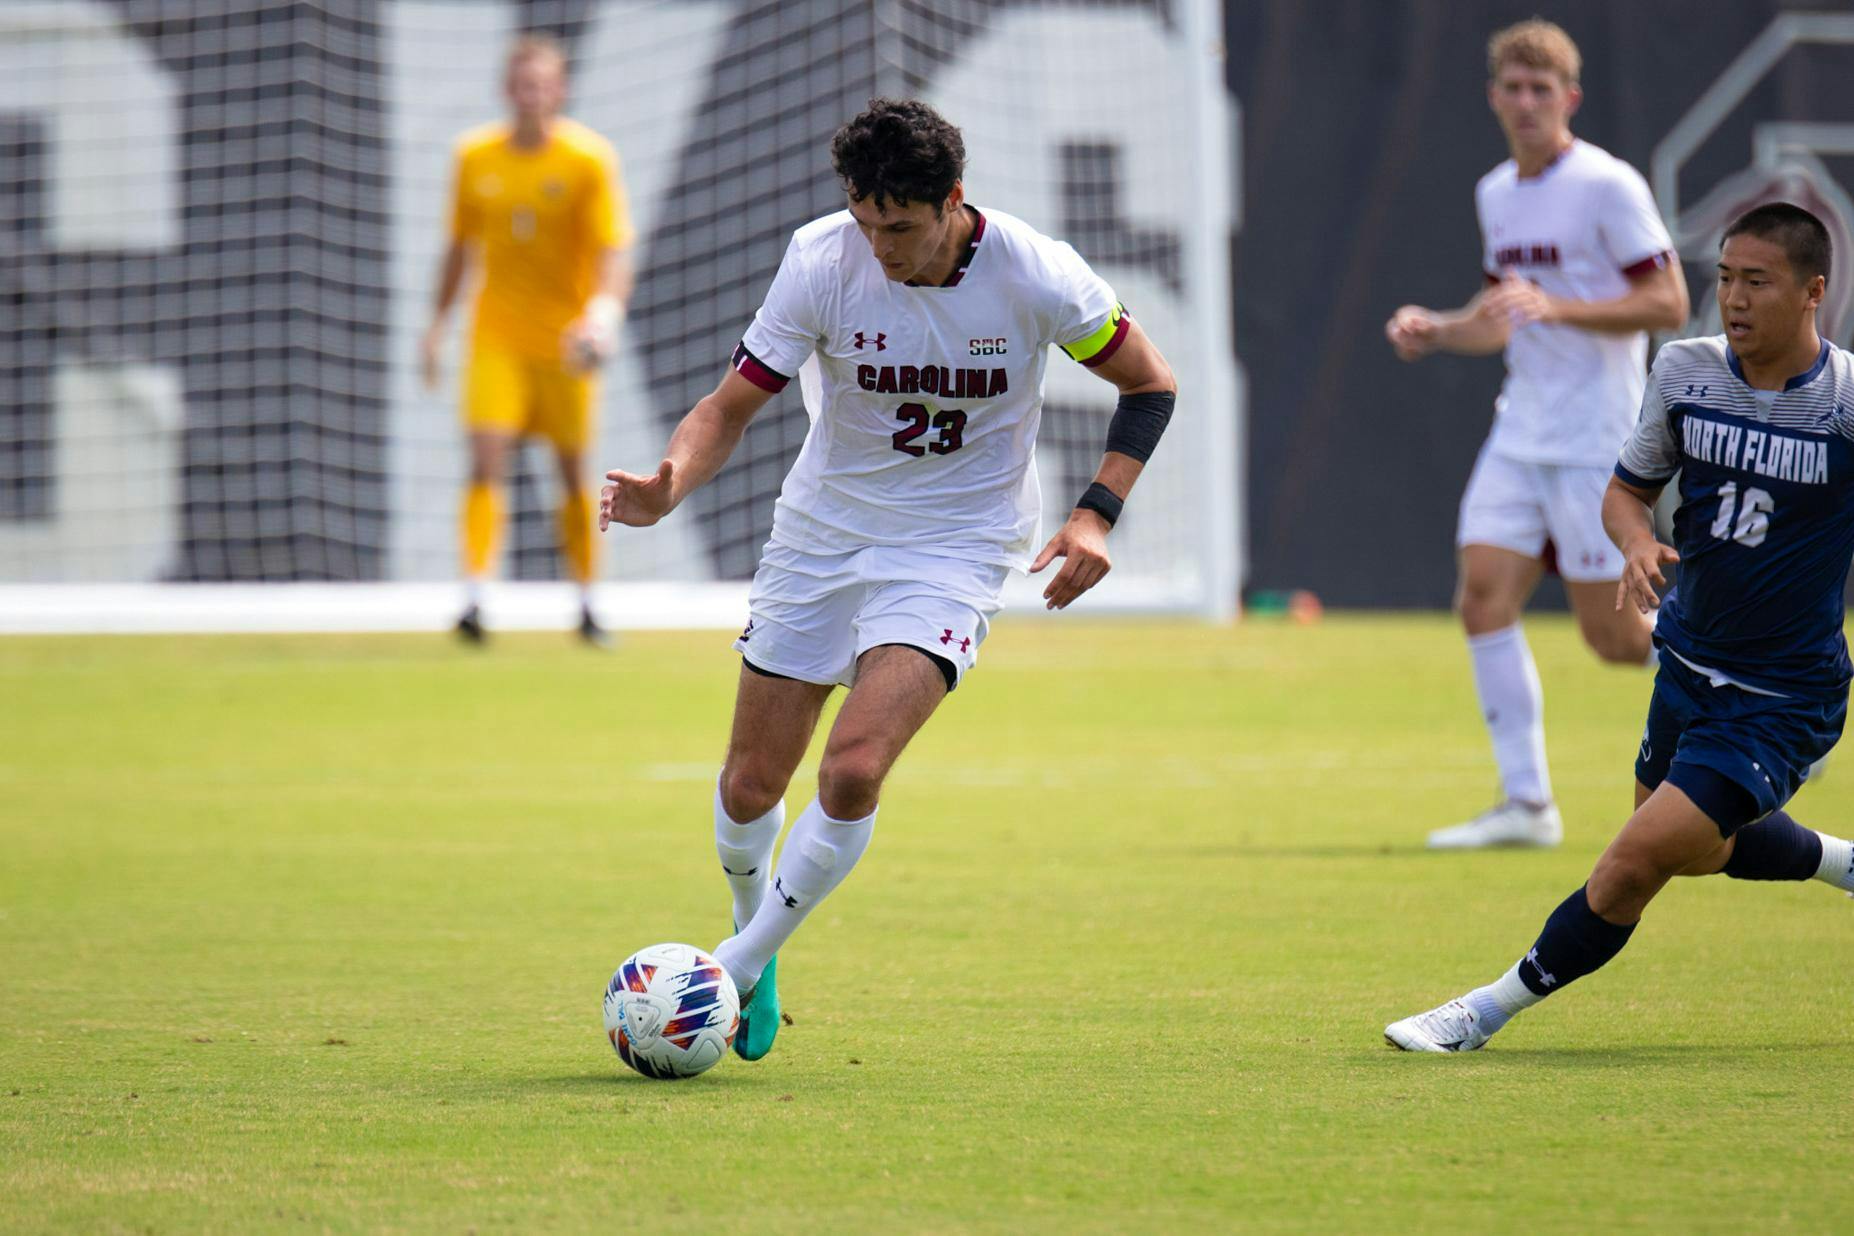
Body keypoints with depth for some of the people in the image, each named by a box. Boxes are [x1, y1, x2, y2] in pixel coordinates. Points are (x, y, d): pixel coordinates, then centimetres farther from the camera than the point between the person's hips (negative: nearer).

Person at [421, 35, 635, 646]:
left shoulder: (589, 159, -8)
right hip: (497, 337, 1)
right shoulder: (475, 156, 2)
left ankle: (587, 605, 21)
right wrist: (438, 322, 14)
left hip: (564, 342, -1)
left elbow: (614, 249, -14)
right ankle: (473, 598, -22)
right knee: (486, 461, -15)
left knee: (574, 474, 7)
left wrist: (606, 311, -32)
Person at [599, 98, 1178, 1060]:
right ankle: (751, 929, 36)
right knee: (752, 784, 4)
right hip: (821, 535, 2)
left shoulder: (1035, 275, -18)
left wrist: (1096, 513, -15)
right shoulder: (821, 261, -16)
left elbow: (1149, 384, -2)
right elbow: (731, 403, -10)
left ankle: (738, 969, -3)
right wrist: (668, 486, -31)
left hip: (954, 547, -2)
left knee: (852, 772, -21)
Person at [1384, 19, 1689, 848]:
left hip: (1596, 439, -7)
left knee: (1611, 635, -6)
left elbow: (1668, 304, -14)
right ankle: (1526, 804, -3)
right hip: (1520, 432, 7)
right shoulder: (1496, 196, 13)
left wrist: (1555, 306, -24)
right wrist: (1433, 331, 5)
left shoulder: (1608, 187, -10)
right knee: (1483, 598, -7)